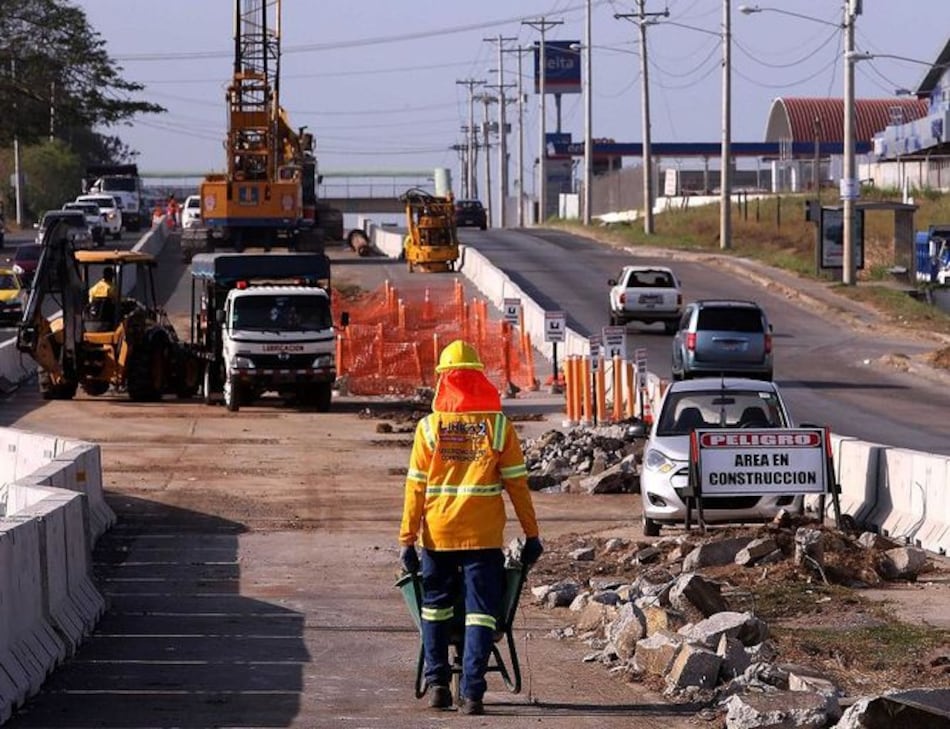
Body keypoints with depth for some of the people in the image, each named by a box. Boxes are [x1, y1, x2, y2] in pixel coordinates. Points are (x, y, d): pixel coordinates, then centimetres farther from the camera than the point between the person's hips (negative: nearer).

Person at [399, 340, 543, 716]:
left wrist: (407, 537, 1)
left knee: (436, 608, 18)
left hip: (437, 536, 1)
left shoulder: (429, 427, -1)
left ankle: (438, 684, 19)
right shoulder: (498, 425, -2)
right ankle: (471, 692, -8)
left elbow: (416, 487, -2)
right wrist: (531, 534, 6)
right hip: (484, 537, -1)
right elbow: (516, 483, -1)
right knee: (480, 613, 1)